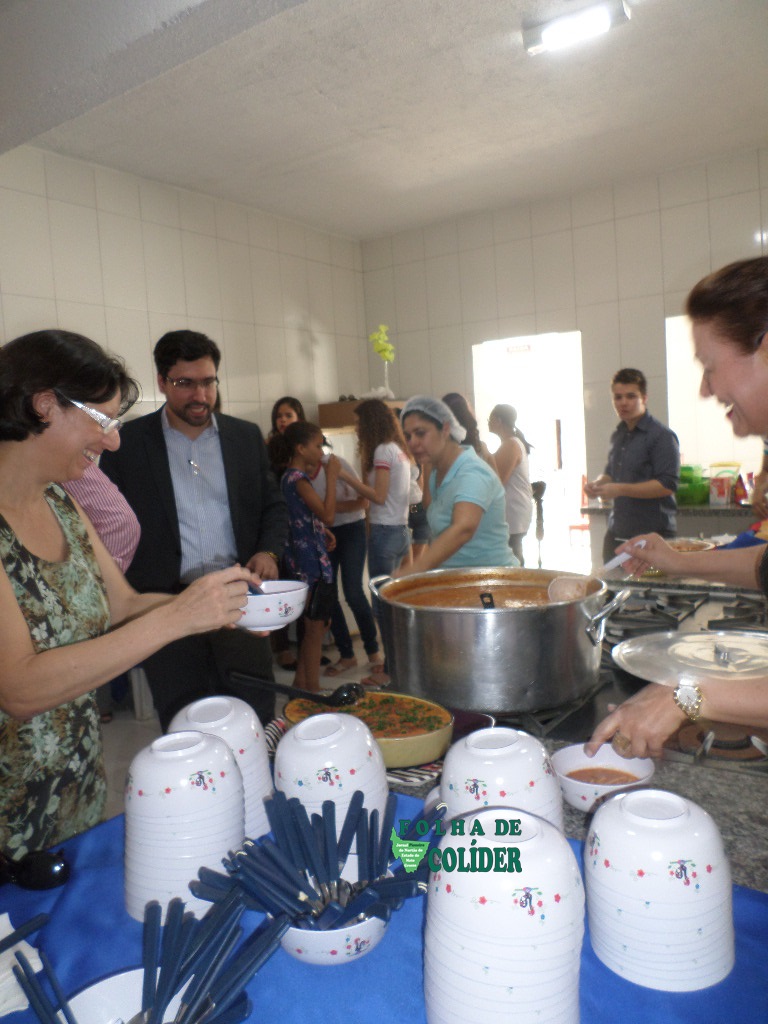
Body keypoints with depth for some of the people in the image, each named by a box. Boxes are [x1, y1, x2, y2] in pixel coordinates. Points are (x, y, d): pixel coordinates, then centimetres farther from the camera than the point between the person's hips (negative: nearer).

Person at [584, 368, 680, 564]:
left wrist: (620, 489, -21)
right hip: (617, 533, 8)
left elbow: (668, 485, -18)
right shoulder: (618, 435, 14)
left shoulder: (661, 436, -11)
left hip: (652, 535, -7)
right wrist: (598, 483, 5)